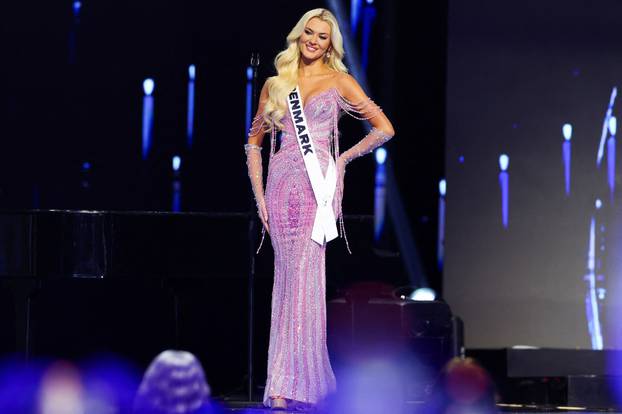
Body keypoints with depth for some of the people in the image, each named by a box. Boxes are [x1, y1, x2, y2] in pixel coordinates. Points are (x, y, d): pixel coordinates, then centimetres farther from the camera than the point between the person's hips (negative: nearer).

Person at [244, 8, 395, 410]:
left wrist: (344, 158, 4)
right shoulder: (275, 85, 14)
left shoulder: (339, 82, 6)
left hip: (319, 184, -3)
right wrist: (259, 195, 9)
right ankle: (288, 378, 3)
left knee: (304, 279, -11)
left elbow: (385, 129, 4)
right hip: (282, 184, 3)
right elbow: (254, 142, 18)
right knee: (288, 279, 1)